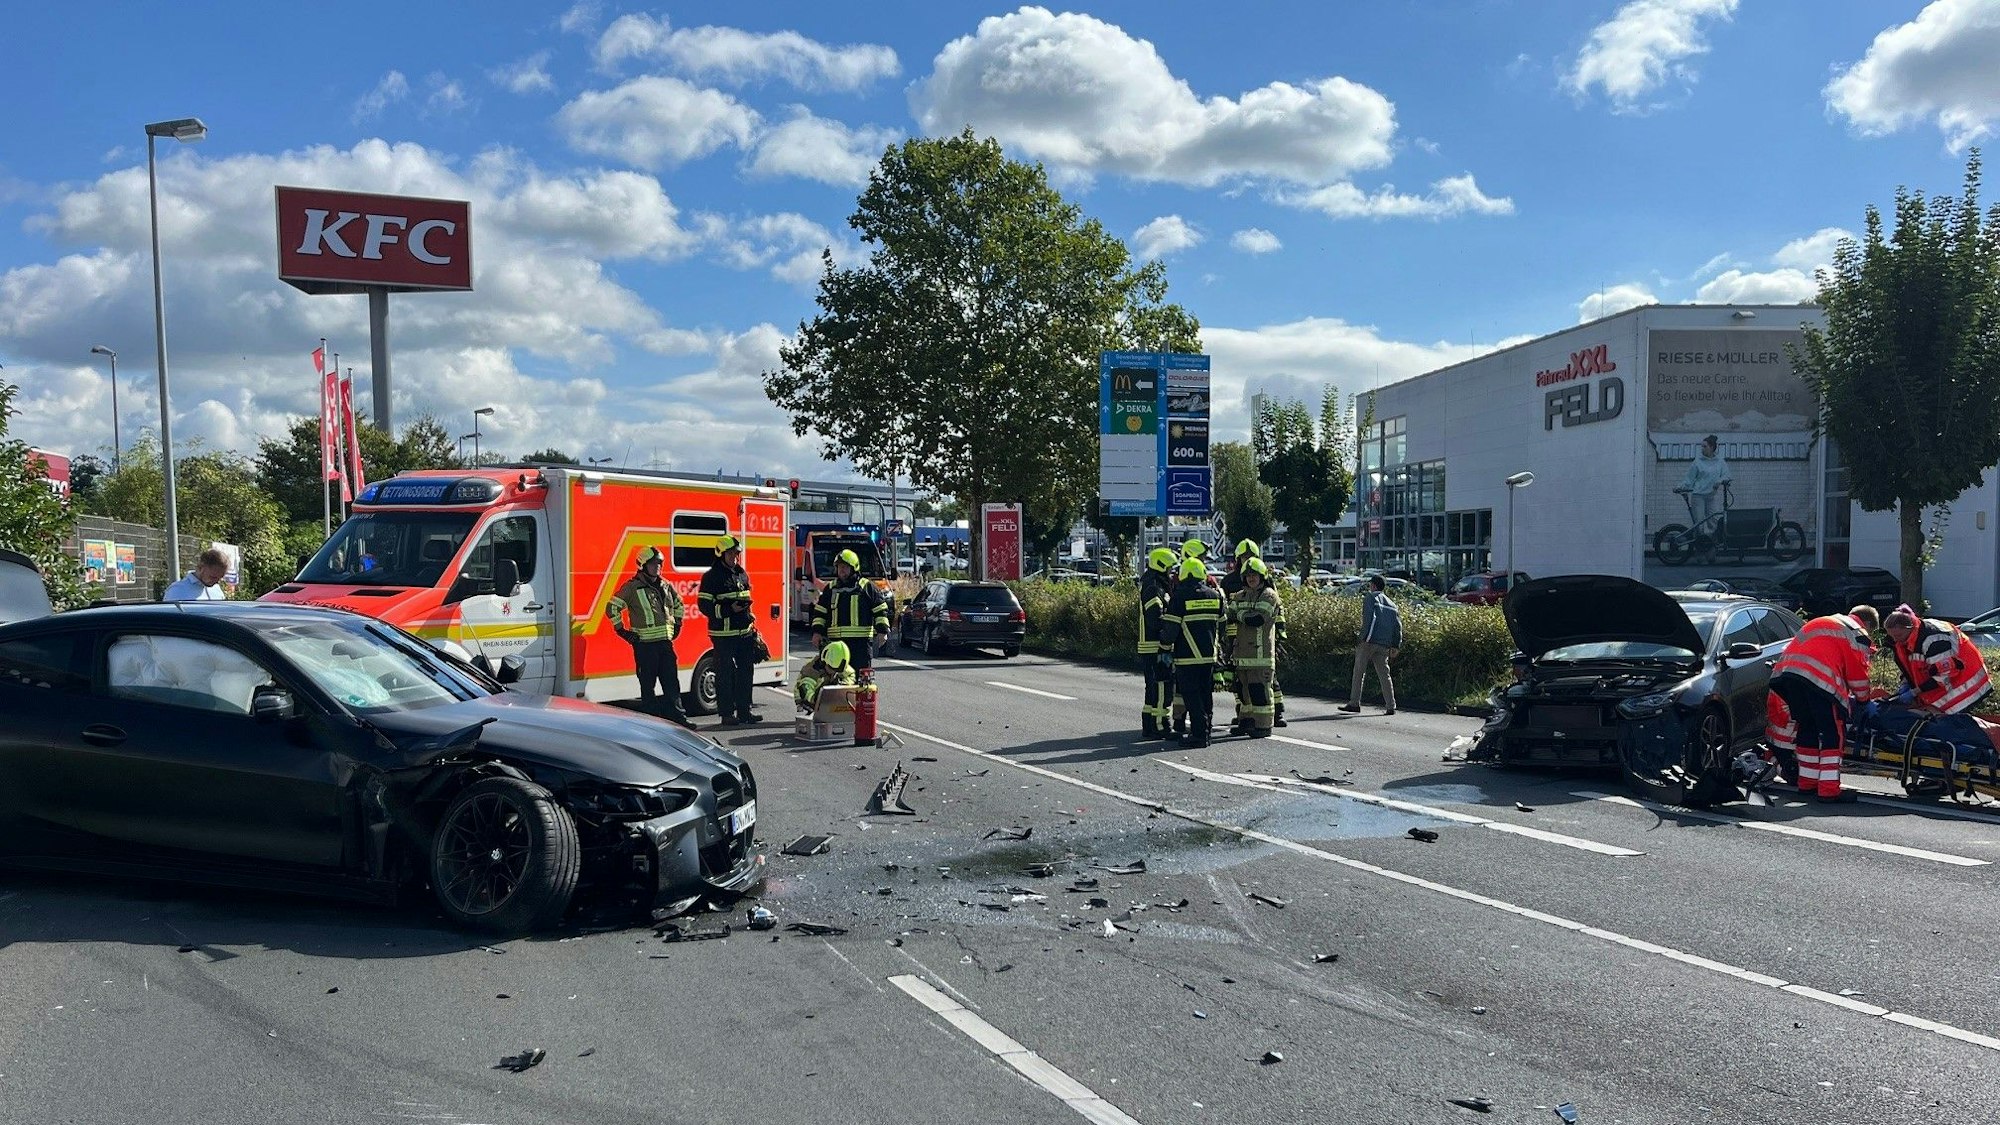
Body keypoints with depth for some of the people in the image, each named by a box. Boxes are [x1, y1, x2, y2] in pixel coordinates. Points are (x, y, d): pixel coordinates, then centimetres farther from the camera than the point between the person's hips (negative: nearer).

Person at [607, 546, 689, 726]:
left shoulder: (665, 586, 13)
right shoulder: (632, 587, -6)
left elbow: (678, 604, 31)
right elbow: (612, 607, -8)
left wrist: (677, 625, 21)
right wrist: (622, 631, -8)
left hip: (665, 642, 6)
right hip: (644, 644, -6)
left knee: (671, 681, 6)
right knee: (647, 684, 1)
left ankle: (677, 716, 10)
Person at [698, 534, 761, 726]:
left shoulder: (742, 574, 15)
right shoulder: (711, 576, -7)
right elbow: (704, 605, -12)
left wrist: (751, 621, 20)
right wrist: (730, 609, -20)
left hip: (745, 633, 7)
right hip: (723, 635, -7)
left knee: (746, 671, 10)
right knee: (725, 674, -2)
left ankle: (744, 710, 18)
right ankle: (727, 714, 3)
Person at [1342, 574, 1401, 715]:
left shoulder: (1370, 597, 1)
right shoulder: (1391, 603, 20)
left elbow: (1369, 617, -14)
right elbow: (1398, 625, 14)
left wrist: (1365, 637, -18)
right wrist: (1396, 646, 13)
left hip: (1370, 641, -6)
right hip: (1385, 644, 6)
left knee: (1359, 672, 2)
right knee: (1384, 674, 8)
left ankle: (1354, 703, 2)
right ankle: (1390, 706, 2)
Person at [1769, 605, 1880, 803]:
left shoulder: (1821, 622, 35)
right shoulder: (1858, 634, 12)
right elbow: (1858, 673, 11)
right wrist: (1865, 698, 28)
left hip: (1785, 672, 8)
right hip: (1817, 679, -8)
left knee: (1807, 727, 20)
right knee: (1833, 733, 1)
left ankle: (1807, 782, 26)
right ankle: (1829, 790, -2)